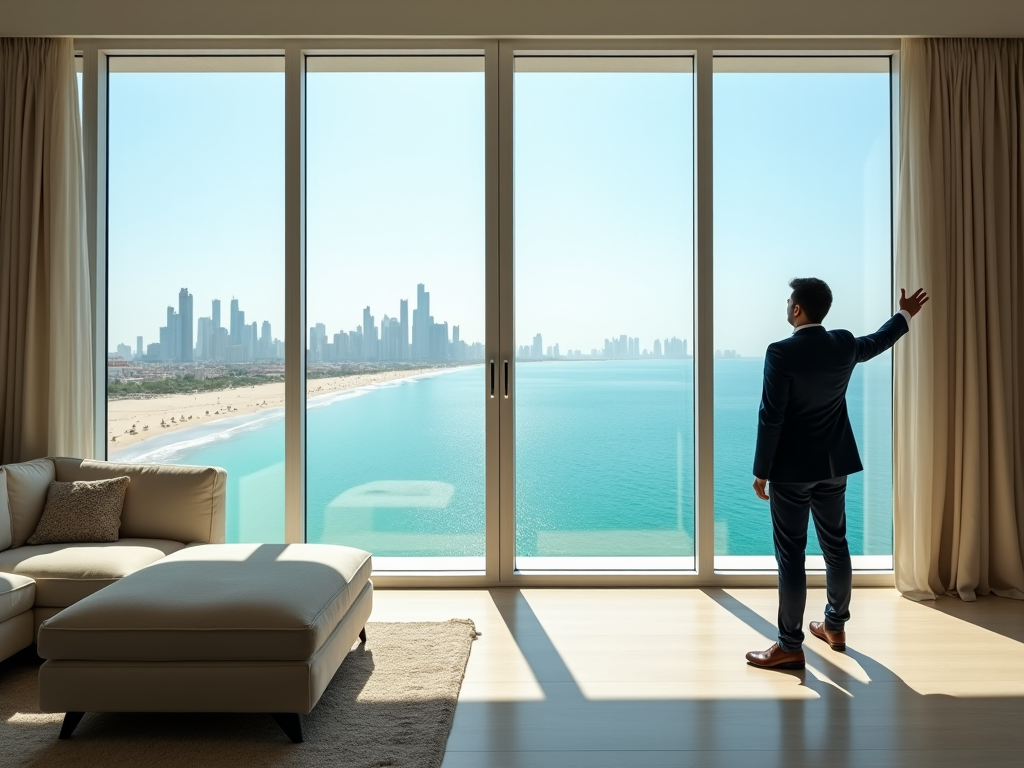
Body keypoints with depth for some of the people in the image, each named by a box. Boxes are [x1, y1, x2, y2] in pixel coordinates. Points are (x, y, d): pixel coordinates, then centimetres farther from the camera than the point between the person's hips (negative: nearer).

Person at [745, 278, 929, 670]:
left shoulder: (781, 353, -19)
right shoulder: (845, 344, 0)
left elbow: (771, 418, -18)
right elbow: (878, 342, 25)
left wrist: (761, 472, -10)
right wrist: (906, 315, 44)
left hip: (793, 468, -7)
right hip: (834, 463, 7)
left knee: (790, 554, -1)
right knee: (836, 545, 17)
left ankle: (790, 646, 5)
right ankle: (835, 626, 33)